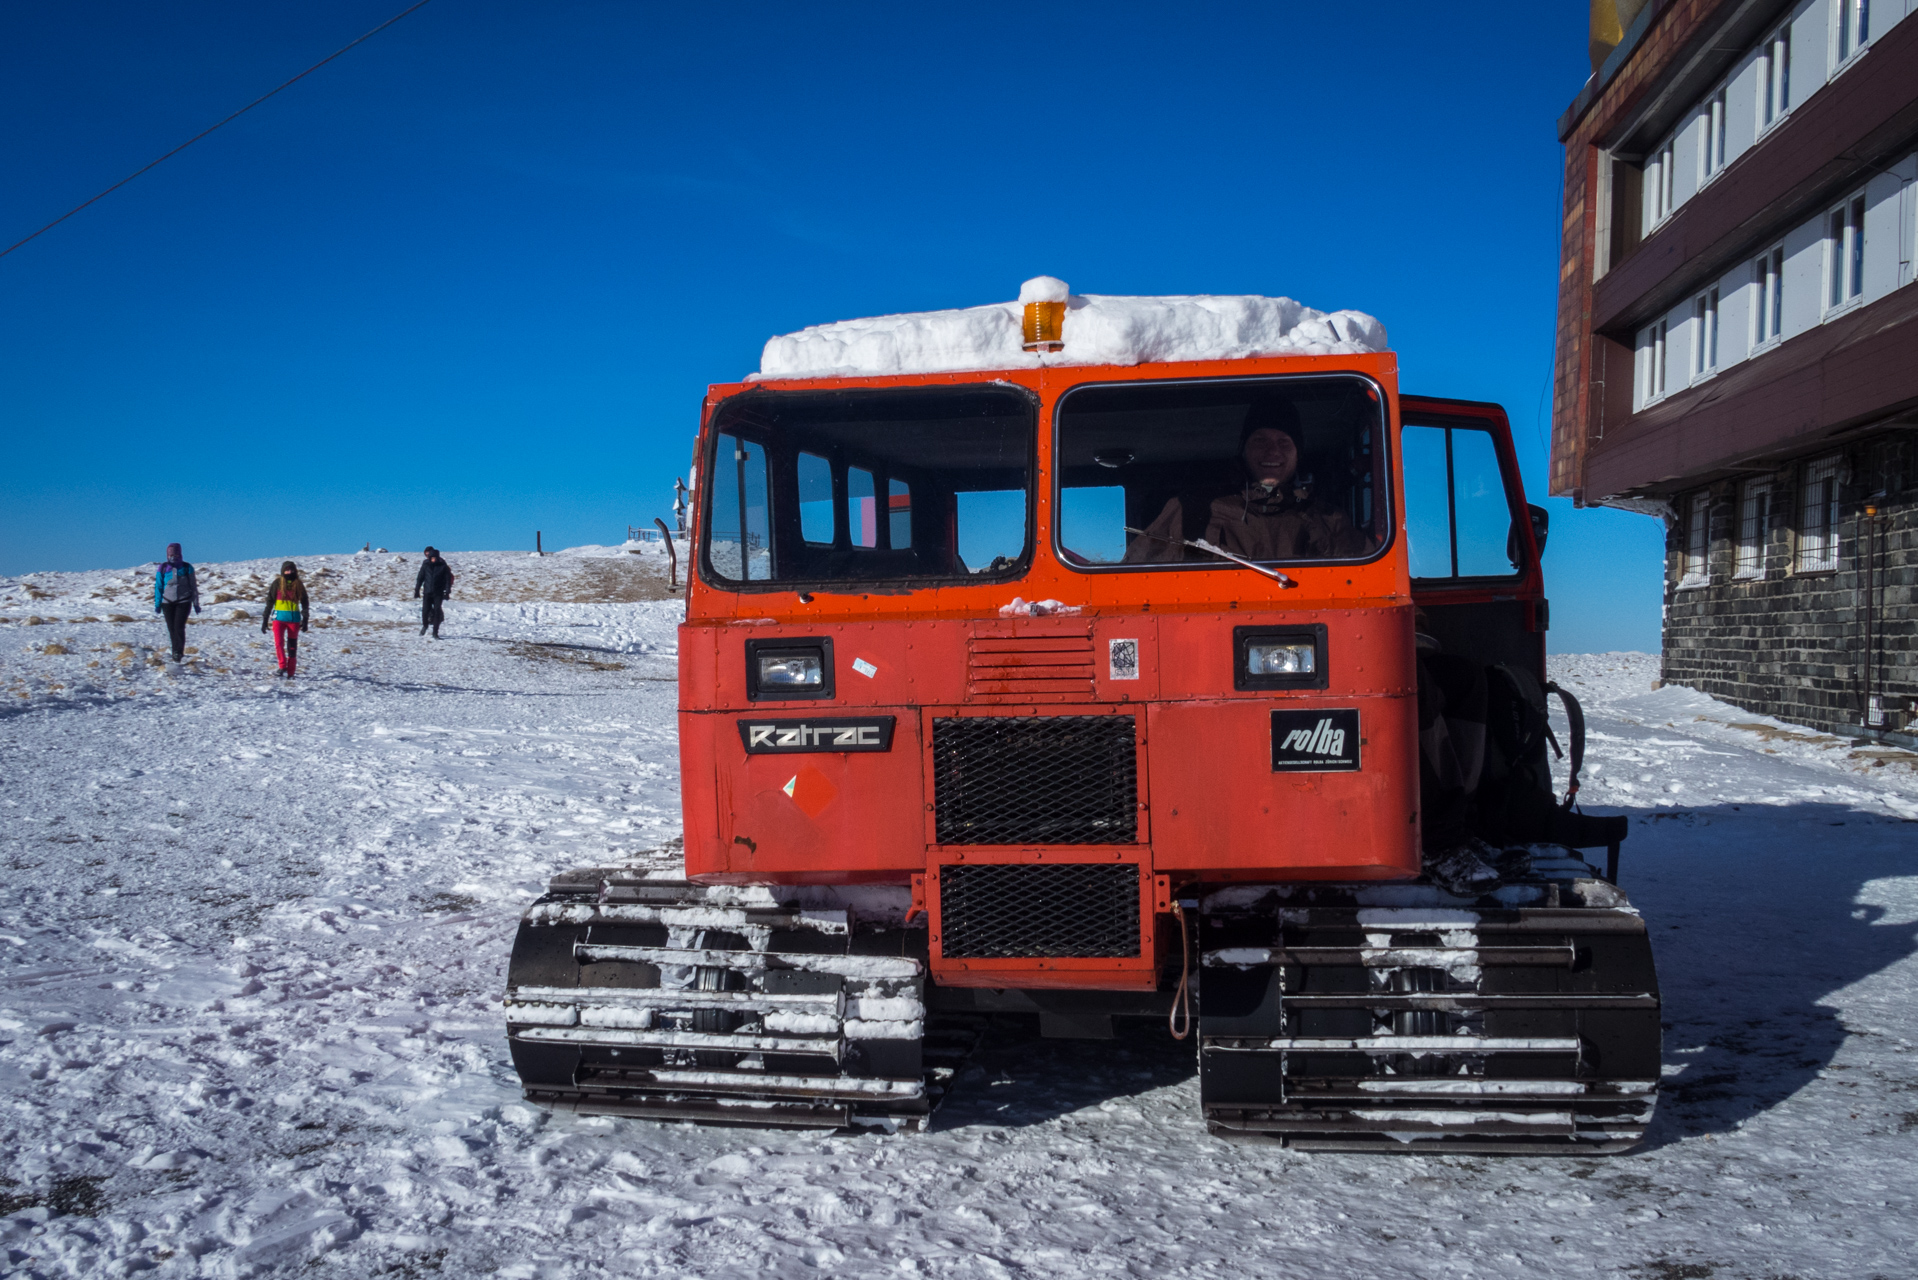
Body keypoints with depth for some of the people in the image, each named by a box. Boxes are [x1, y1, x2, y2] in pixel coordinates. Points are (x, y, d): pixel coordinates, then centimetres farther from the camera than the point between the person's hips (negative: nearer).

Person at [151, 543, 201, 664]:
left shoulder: (187, 568, -1)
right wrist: (157, 604, 5)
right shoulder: (163, 569, 0)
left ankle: (178, 655, -10)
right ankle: (176, 654, 15)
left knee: (179, 627, -13)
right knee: (171, 629, 5)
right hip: (168, 603, 2)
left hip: (183, 602, -2)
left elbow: (193, 586, 5)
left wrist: (196, 604, 5)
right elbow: (158, 587, 7)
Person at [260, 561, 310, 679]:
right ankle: (283, 667, -17)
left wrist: (305, 619, 1)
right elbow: (270, 601, 4)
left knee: (292, 647, 4)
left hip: (294, 618, 1)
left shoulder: (299, 585, 6)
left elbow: (304, 602, 11)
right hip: (279, 617, -1)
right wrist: (265, 619, 1)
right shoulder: (277, 583, 2)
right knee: (279, 643, -20)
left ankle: (290, 673, 10)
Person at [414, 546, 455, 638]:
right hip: (427, 592, 1)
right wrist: (417, 590, 5)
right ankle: (425, 625, 29)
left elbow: (448, 579, 1)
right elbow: (420, 578, 7)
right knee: (425, 610, -2)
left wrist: (447, 592, -5)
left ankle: (435, 632, 0)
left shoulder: (443, 566, -1)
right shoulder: (425, 565, 2)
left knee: (437, 611, -6)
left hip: (438, 593, -1)